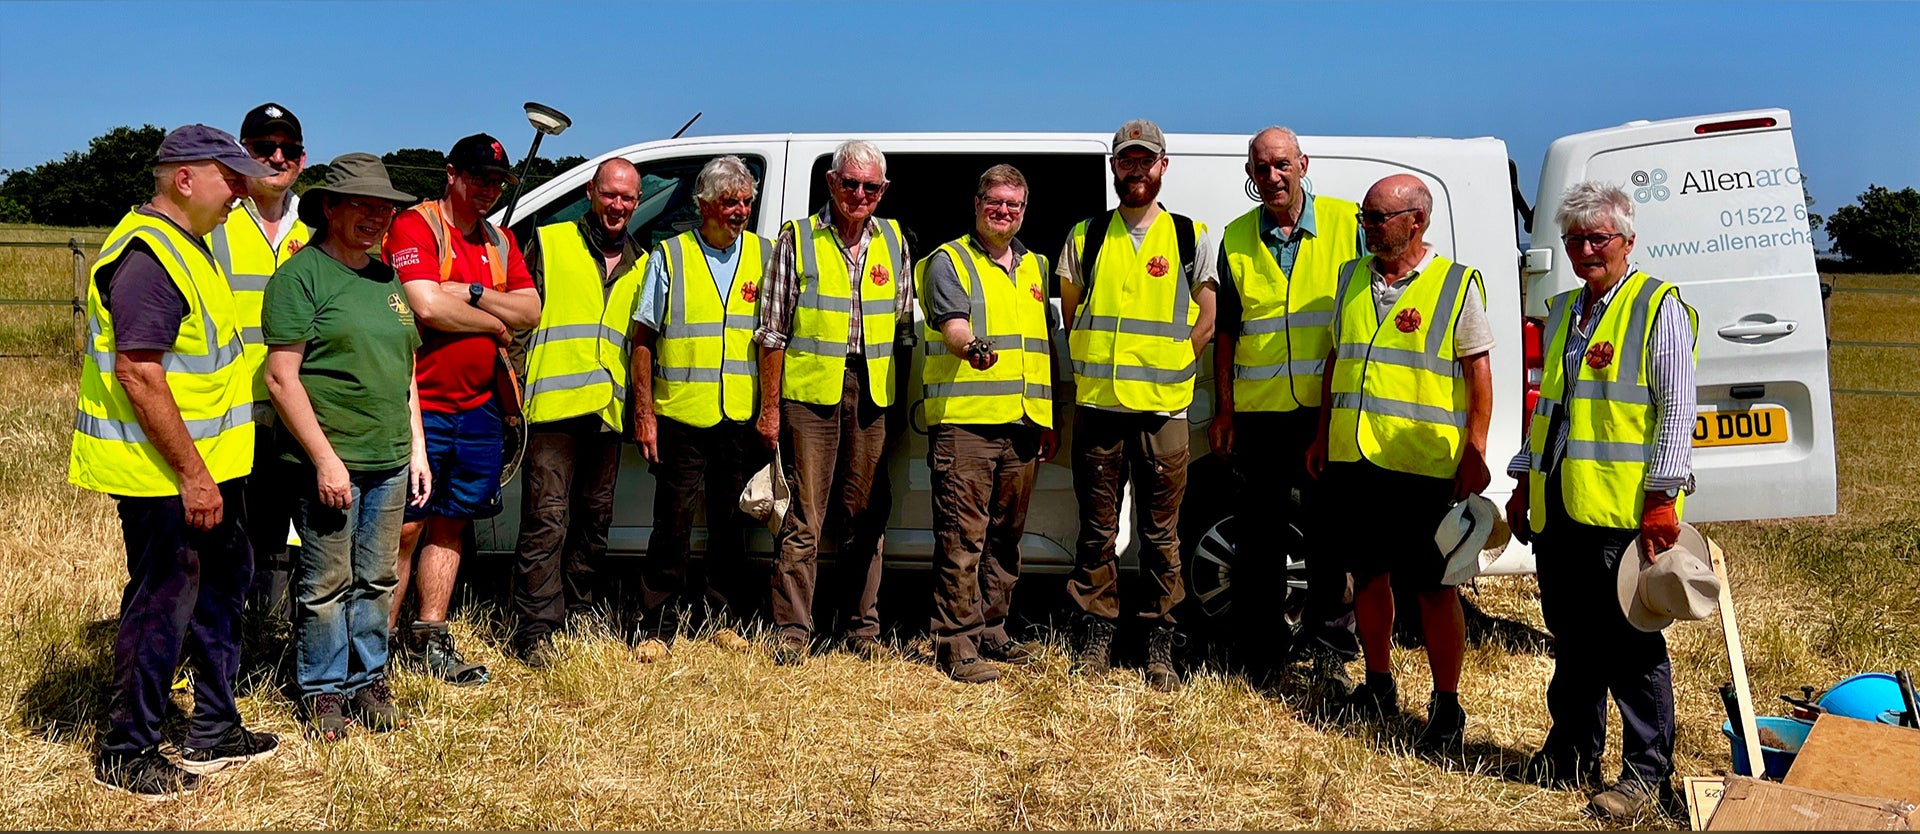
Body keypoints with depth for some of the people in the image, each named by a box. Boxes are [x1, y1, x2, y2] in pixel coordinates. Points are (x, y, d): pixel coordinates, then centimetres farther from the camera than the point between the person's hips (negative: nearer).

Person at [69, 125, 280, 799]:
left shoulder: (185, 244, 14)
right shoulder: (147, 256, -19)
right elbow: (138, 375, -25)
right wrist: (191, 473, -23)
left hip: (208, 464, 11)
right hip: (164, 473, -11)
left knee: (221, 585, 18)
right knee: (162, 606, 0)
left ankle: (213, 731, 32)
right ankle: (126, 754, 15)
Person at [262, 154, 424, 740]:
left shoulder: (387, 278, 15)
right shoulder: (301, 275, -7)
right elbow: (282, 378, -12)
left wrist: (417, 448, 15)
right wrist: (325, 458, -16)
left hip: (390, 462, 6)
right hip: (329, 462, -6)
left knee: (377, 580, 13)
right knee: (329, 583, 3)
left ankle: (369, 679, 26)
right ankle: (323, 690, 17)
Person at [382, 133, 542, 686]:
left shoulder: (500, 241, 15)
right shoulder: (416, 226, -7)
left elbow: (530, 309, 3)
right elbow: (427, 306, -21)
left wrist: (471, 293, -12)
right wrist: (496, 323, -8)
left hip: (477, 408, 7)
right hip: (420, 406, -7)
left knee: (449, 524, 12)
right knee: (404, 528, -3)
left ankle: (431, 637, 21)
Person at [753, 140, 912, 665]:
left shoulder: (894, 243, 13)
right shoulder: (797, 240, 3)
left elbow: (905, 326, 16)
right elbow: (773, 331, 2)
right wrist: (769, 406, -4)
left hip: (872, 394, 3)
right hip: (809, 392, -3)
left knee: (867, 517, 8)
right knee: (804, 518, -3)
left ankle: (864, 628, 17)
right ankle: (793, 633, 3)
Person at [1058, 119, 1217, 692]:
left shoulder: (1191, 237, 7)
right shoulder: (1086, 236, 10)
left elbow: (1204, 325, 8)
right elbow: (1071, 316, 15)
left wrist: (1162, 374, 1)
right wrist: (1096, 371, 5)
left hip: (1162, 409, -1)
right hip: (1097, 405, 1)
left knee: (1161, 533, 3)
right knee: (1097, 529, 6)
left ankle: (1160, 646, 11)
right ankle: (1097, 637, 15)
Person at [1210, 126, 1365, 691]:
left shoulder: (1348, 223, 1)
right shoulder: (1237, 239, 7)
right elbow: (1226, 331, 11)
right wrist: (1223, 410, 6)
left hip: (1330, 410, -2)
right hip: (1259, 411, 2)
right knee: (1258, 536, 9)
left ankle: (1330, 652, 15)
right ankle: (1258, 655, 20)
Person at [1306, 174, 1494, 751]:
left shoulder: (1458, 285, -3)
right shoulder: (1351, 278, 12)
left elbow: (1478, 374, -4)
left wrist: (1475, 455, -10)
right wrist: (1322, 436, 17)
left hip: (1422, 466, -5)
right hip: (1352, 459, 5)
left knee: (1432, 588, 0)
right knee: (1368, 577, 14)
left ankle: (1447, 707, 12)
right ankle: (1379, 687, 29)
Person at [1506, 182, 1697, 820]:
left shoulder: (1658, 306, -3)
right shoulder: (1562, 312, 18)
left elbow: (1678, 406, -9)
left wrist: (1661, 496, -15)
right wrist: (1523, 481, 19)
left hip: (1623, 508, -6)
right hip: (1557, 506, 7)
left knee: (1630, 643, 0)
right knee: (1570, 638, 14)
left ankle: (1648, 773, 11)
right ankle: (1572, 755, 26)